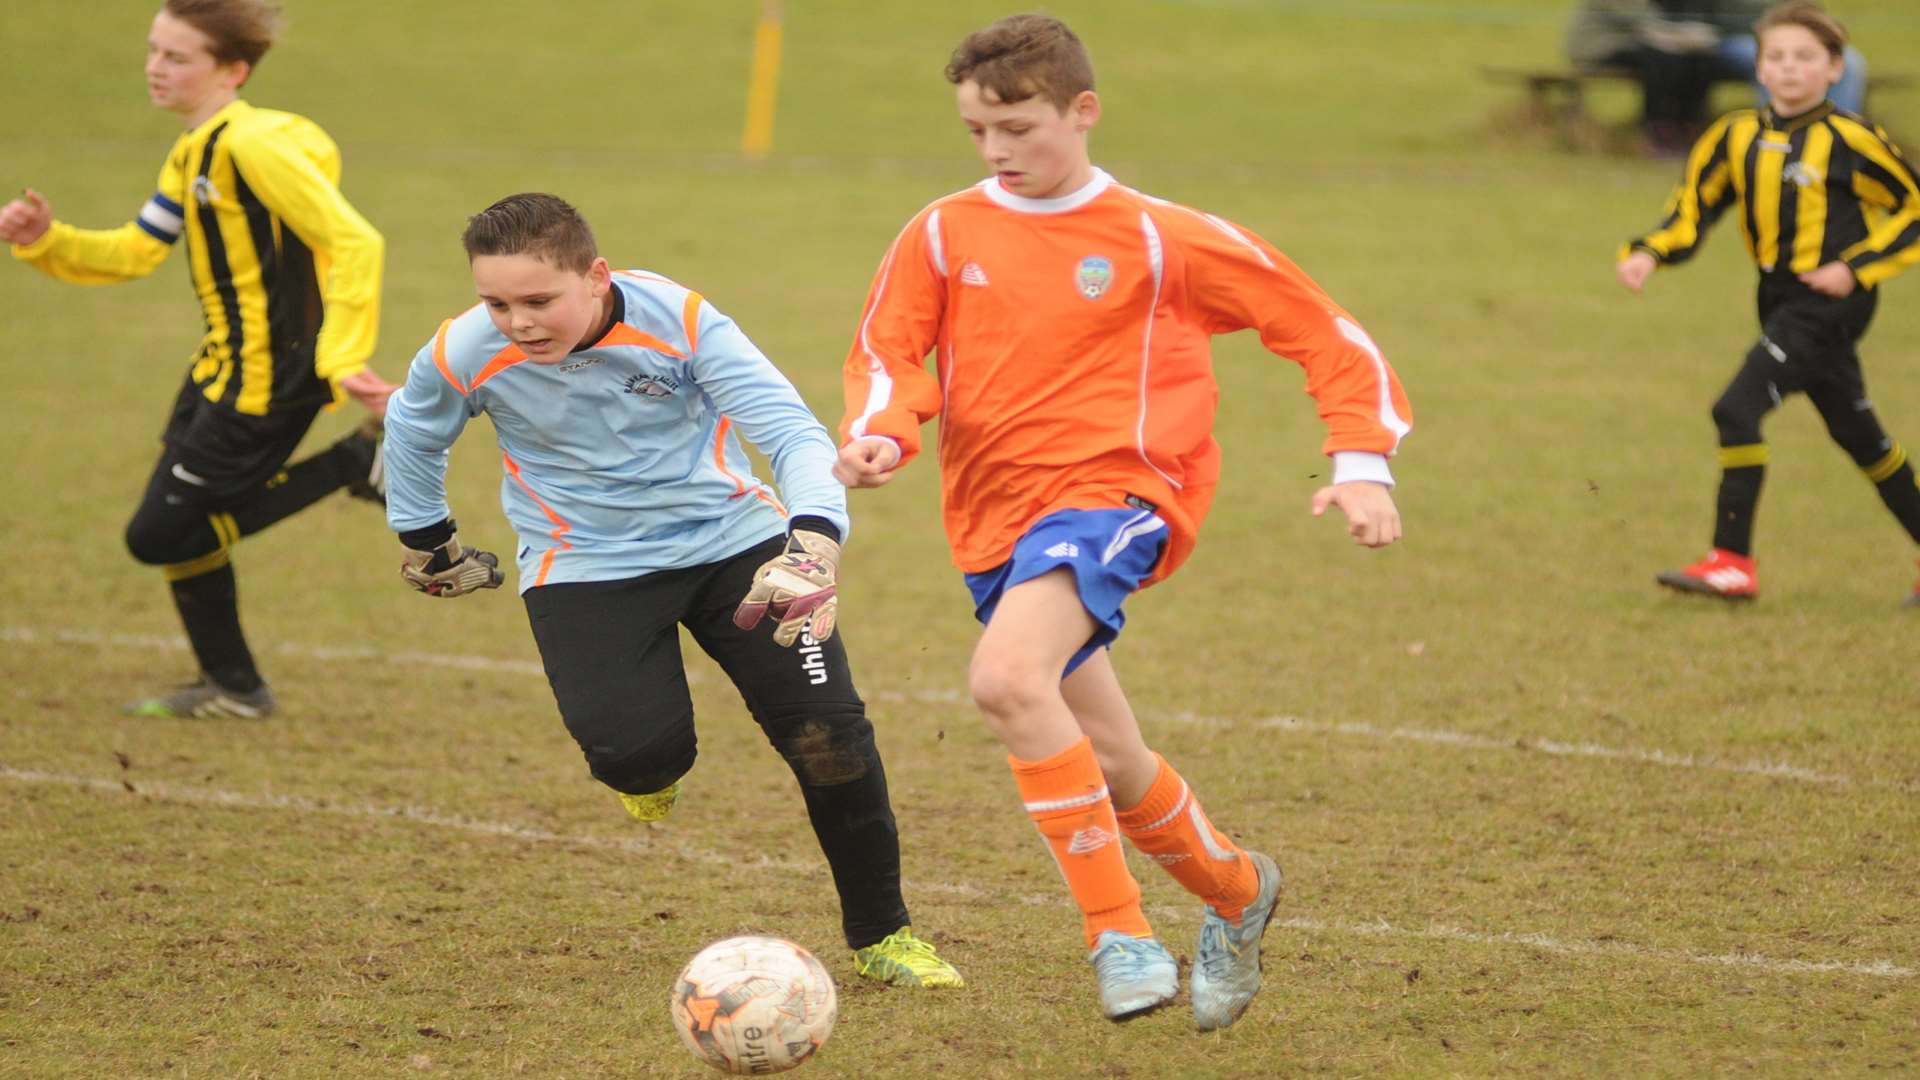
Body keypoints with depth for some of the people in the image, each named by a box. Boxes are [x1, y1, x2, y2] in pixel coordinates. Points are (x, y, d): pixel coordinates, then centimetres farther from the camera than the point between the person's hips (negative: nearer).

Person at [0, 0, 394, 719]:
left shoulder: (255, 145, -18)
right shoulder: (192, 154, 12)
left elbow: (354, 242, -22)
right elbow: (134, 252, 17)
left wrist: (343, 359, -27)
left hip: (265, 381, -9)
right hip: (221, 369, 9)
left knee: (159, 535, -8)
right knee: (177, 526, 14)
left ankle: (362, 462, -6)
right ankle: (231, 687, 29)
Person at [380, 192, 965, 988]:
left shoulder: (677, 320, -24)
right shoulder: (465, 356, -18)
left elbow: (791, 431, -26)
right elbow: (413, 435, 7)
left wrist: (812, 542, -43)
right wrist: (427, 546, 19)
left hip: (731, 539, 0)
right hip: (586, 571, 0)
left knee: (829, 734, -8)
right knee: (633, 754, -23)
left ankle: (881, 936, 13)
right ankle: (650, 768, 19)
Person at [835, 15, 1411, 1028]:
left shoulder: (1159, 240, -1)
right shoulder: (943, 236, 7)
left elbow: (1322, 330, 3)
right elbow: (887, 351, 4)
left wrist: (1359, 464, -6)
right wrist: (878, 436, -19)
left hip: (1110, 491, -5)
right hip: (994, 519, 5)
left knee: (1005, 677, -32)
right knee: (1110, 767, 13)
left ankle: (1118, 929, -25)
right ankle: (1235, 890, 42)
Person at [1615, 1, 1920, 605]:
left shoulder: (1848, 141, -12)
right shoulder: (1737, 137, 4)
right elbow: (1693, 206, 9)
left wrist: (1856, 267, -15)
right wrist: (1650, 254, -9)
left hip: (1831, 300, -7)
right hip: (1781, 301, 7)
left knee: (1738, 409, -17)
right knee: (1858, 436, 16)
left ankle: (1732, 561, -12)